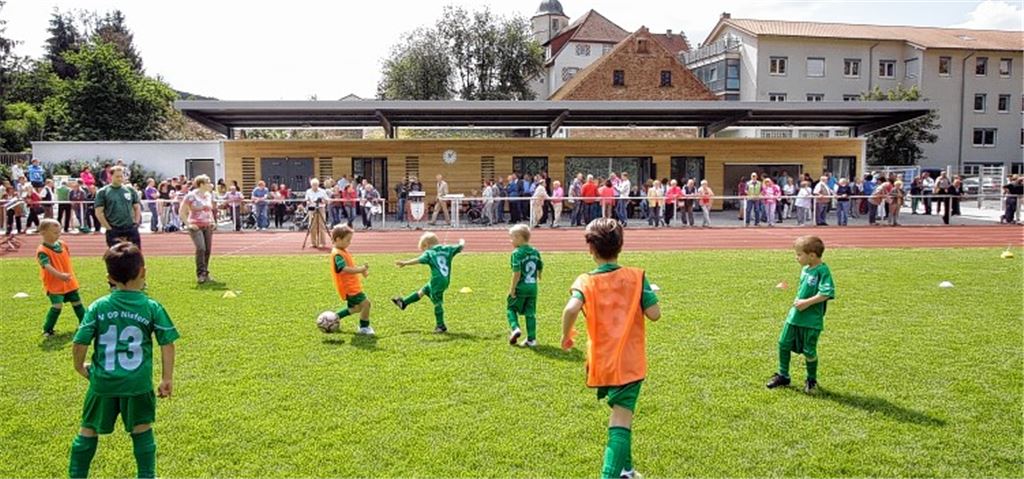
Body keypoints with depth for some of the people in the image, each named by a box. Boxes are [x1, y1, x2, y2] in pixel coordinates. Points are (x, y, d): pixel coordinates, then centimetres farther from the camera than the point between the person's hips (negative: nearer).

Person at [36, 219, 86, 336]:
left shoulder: (62, 244, 3)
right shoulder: (42, 251, -19)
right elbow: (47, 266, -34)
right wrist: (60, 275, -48)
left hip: (70, 282, 7)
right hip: (54, 285, -7)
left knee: (77, 302, 15)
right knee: (57, 306, -14)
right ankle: (47, 329, 3)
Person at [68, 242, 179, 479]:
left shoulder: (98, 307, -4)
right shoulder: (152, 308, -7)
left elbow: (79, 343, -4)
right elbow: (167, 344, -7)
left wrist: (80, 366, 16)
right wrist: (167, 378, 3)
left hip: (102, 382, 1)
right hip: (138, 384, -1)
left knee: (89, 429, 19)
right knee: (142, 429, 15)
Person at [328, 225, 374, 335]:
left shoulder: (343, 251, 13)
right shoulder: (337, 254, -20)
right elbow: (344, 269, -33)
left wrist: (361, 269, 8)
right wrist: (360, 269, -34)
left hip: (352, 286, 11)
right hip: (348, 288, -11)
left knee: (356, 308, 23)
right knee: (365, 303, -13)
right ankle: (364, 327, 1)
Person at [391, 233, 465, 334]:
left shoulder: (429, 253, -5)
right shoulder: (447, 249, 9)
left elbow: (418, 260, -20)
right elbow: (460, 246, 16)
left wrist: (405, 263, -25)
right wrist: (462, 241, 38)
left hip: (437, 281, -7)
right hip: (445, 281, 7)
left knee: (437, 303, 4)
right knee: (423, 291, 21)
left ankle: (441, 326, 10)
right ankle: (404, 302, 34)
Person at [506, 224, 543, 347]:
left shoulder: (517, 253, -13)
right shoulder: (535, 252, 7)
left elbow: (517, 273, -18)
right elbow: (540, 269, 13)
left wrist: (512, 289, -13)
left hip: (520, 287, -6)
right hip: (533, 287, 6)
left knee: (511, 308, 14)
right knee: (530, 313, 10)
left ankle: (515, 328, -5)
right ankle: (531, 339, 12)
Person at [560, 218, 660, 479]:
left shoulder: (586, 281, -6)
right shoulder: (636, 277, -5)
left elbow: (572, 308, -26)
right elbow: (654, 313, -9)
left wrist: (566, 335, -9)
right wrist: (648, 294, 11)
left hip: (601, 364, 3)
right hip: (629, 363, -2)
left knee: (619, 415, 26)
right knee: (621, 423, -4)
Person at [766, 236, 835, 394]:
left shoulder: (822, 271, -16)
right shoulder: (805, 269, 8)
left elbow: (826, 293, -24)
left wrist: (807, 302, -23)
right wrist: (798, 301, 10)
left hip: (812, 320, -8)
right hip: (794, 315, 8)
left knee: (809, 351, 5)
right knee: (783, 343, 10)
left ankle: (812, 380, 26)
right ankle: (783, 375, 24)